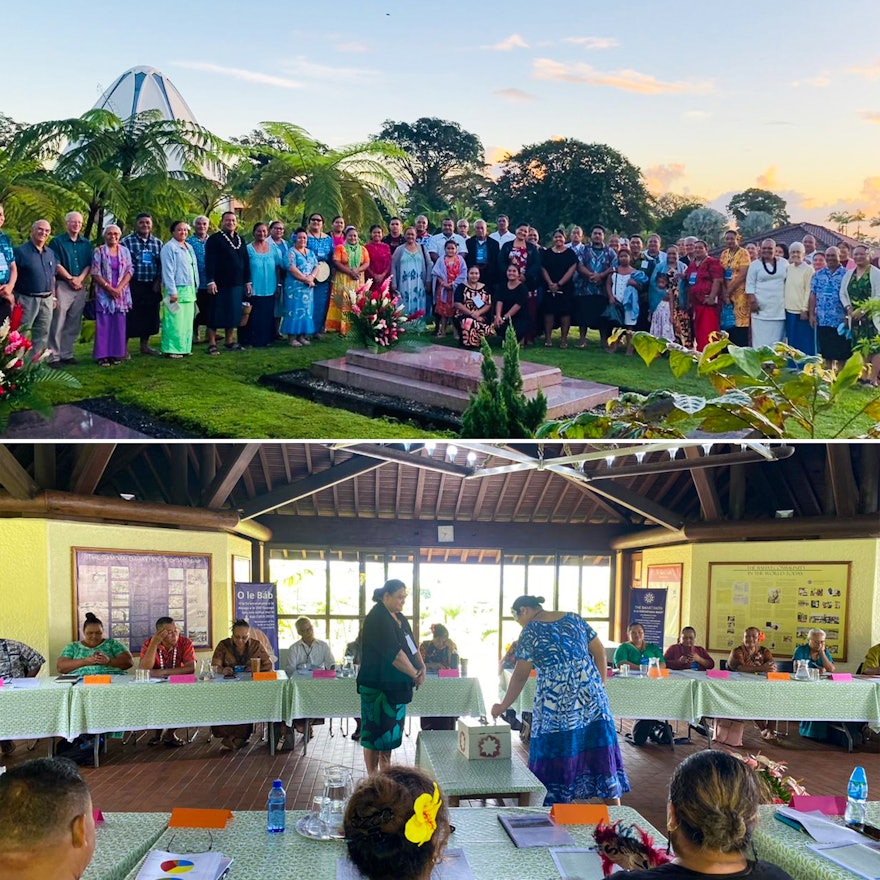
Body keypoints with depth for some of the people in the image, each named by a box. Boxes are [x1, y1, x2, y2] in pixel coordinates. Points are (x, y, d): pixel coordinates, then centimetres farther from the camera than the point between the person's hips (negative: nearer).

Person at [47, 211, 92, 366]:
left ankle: (66, 353, 14)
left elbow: (89, 265, 8)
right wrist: (70, 278, -11)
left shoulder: (86, 244, 13)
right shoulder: (57, 241, 0)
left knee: (73, 324, 7)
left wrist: (80, 279, -8)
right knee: (58, 322, -8)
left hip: (81, 286, 5)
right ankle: (53, 356, -6)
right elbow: (56, 265, -6)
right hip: (62, 285, -5)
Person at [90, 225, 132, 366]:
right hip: (104, 293, -3)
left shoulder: (124, 251, 10)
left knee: (119, 324, 4)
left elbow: (129, 271, 4)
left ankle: (117, 354, 10)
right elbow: (95, 274, -5)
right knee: (103, 324, -3)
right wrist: (109, 288, -14)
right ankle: (102, 355, 0)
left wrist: (119, 288, -9)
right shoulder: (99, 252, 1)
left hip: (121, 293, 3)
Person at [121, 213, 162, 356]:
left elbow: (162, 264, 12)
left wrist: (158, 282, 3)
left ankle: (145, 345, 24)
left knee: (149, 316, 10)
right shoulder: (127, 241, -3)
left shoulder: (157, 243, 11)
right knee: (130, 317, -3)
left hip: (152, 286, 5)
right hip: (133, 285, -4)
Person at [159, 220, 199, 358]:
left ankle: (184, 347, 17)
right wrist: (172, 292, -17)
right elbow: (168, 271, -13)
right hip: (176, 290, -8)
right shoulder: (169, 247, -7)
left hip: (189, 290, 8)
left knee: (187, 321, 10)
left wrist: (195, 287, 15)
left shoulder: (189, 247, 17)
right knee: (175, 321, -8)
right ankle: (171, 349, -4)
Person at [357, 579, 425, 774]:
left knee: (390, 730, 16)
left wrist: (421, 666, -5)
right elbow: (394, 653, -24)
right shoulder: (377, 619, -19)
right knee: (375, 731, -1)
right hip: (377, 685, -9)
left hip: (395, 685, 9)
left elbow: (411, 645, 11)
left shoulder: (398, 617, 11)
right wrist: (415, 674, -16)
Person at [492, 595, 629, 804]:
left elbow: (520, 676, -1)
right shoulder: (573, 618, 13)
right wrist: (600, 685, 16)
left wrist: (503, 706, 8)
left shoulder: (530, 631, 0)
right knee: (599, 748, 8)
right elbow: (600, 652, 12)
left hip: (554, 699, -5)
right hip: (590, 696, 5)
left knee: (555, 751, 4)